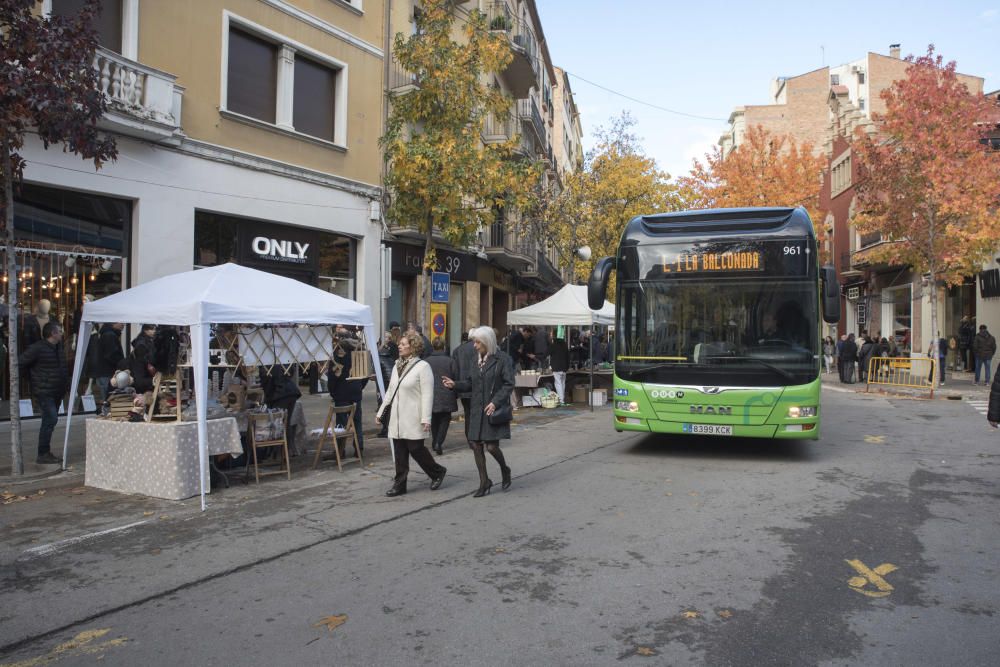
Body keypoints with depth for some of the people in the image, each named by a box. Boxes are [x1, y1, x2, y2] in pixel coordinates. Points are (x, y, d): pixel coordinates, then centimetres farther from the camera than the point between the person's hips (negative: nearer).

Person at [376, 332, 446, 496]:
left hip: (413, 419, -7)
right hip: (397, 418, 7)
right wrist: (381, 412, 18)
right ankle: (399, 484, 13)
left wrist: (426, 419, -19)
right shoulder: (397, 366, 15)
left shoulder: (422, 366, -8)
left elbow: (427, 395, -13)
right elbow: (390, 391, 21)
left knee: (415, 448, -4)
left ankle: (438, 472, 18)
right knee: (399, 452, 7)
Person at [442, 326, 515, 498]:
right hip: (477, 409, 6)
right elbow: (471, 383, 14)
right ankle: (484, 482, 19)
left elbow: (509, 384, -10)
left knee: (492, 446, -7)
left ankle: (505, 470, 24)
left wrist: (495, 402, -19)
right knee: (475, 445, 5)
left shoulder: (503, 360, -8)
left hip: (494, 410, -6)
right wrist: (455, 384, -2)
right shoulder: (477, 359, 11)